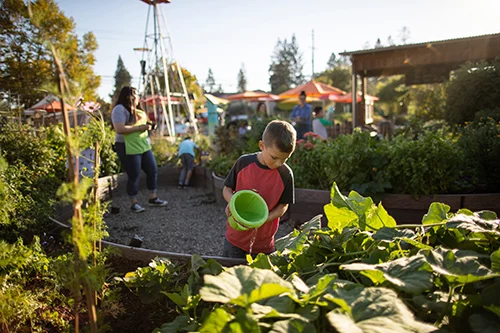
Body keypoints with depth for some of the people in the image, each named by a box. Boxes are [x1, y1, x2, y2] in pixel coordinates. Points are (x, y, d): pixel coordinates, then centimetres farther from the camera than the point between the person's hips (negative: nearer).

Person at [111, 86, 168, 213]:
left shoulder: (135, 110, 17)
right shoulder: (119, 109, -12)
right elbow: (119, 129, -24)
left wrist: (147, 126, 9)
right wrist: (139, 127, -19)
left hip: (144, 146, 9)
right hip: (128, 149, -9)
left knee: (153, 170, 9)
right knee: (134, 176, -2)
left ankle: (153, 198, 23)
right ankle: (134, 203, 14)